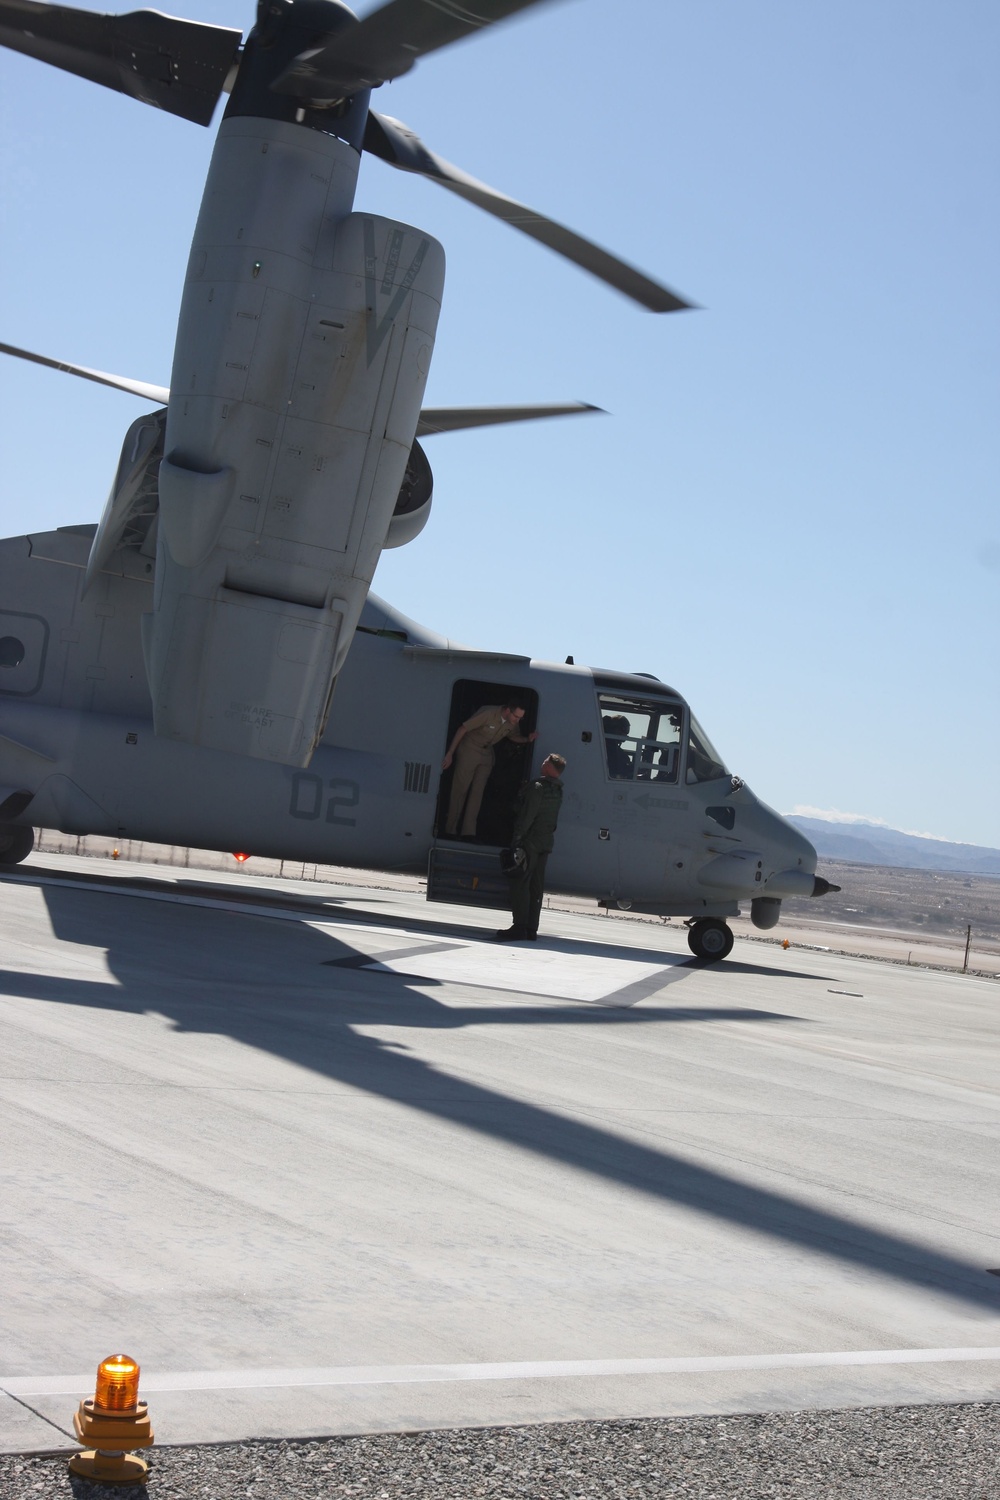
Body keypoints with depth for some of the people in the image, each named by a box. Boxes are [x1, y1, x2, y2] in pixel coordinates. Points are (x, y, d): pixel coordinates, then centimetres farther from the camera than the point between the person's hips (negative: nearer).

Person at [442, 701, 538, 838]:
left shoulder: (513, 723, -11)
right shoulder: (488, 714, -30)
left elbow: (513, 736, 12)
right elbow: (462, 729, -23)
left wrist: (527, 739, -11)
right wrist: (450, 754, -22)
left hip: (487, 754, 5)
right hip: (469, 750, -5)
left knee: (477, 792, -1)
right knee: (460, 790, -1)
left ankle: (469, 832, -1)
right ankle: (450, 830, 9)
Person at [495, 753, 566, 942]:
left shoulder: (537, 788, -14)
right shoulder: (558, 791, 12)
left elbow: (526, 816, -18)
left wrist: (517, 837, -17)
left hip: (531, 841, -8)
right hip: (546, 842, 8)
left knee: (520, 884, -7)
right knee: (536, 887, 9)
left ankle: (520, 927, -12)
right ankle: (531, 929, 9)